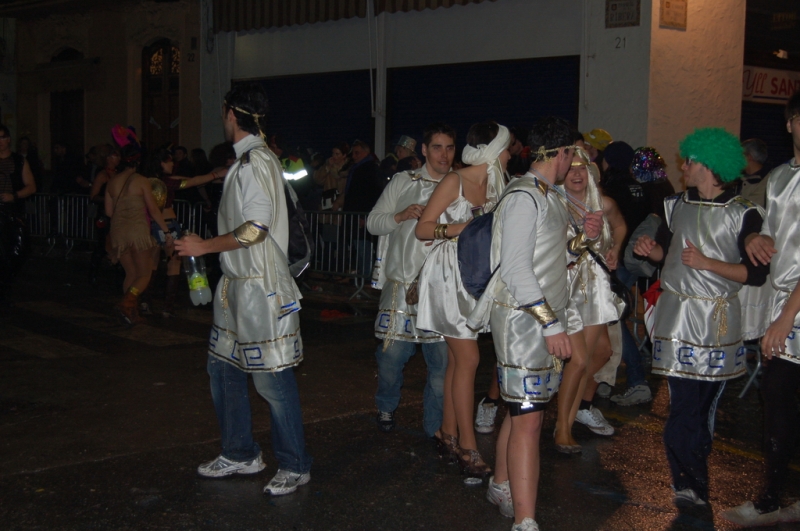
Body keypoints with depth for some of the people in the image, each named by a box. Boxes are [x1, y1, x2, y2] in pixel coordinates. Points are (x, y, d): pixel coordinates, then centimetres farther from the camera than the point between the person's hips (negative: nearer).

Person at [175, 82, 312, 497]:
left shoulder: (256, 160, -15)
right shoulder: (246, 160, 15)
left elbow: (256, 228, -22)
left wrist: (205, 246, -13)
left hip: (260, 289, -10)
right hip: (238, 286, 10)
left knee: (271, 378, -4)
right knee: (223, 368, 15)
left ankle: (294, 466, 9)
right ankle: (240, 455, 28)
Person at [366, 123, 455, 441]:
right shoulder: (402, 182, 10)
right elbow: (372, 222, 8)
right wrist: (400, 216, -10)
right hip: (402, 283, 0)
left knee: (443, 357, -2)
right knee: (393, 352, 1)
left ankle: (436, 424, 13)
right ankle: (386, 408, 27)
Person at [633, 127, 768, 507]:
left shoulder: (742, 214, -6)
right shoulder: (677, 205, 11)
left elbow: (756, 274, -10)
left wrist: (707, 263, -17)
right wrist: (651, 249, 0)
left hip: (716, 319, -4)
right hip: (675, 313, 4)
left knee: (702, 403, 1)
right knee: (683, 403, 1)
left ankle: (689, 481, 13)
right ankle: (692, 483, 11)